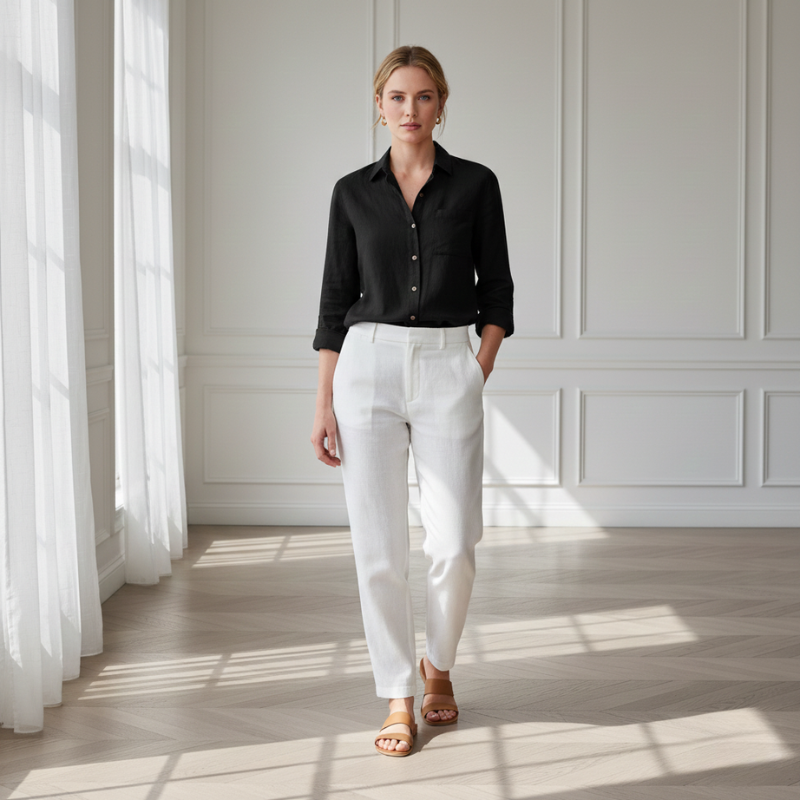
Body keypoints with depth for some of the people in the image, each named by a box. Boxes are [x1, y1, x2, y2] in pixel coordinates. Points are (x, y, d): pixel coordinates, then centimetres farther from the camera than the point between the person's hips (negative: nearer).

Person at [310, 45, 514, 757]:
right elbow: (336, 298, 7)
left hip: (449, 368, -1)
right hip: (368, 366, 1)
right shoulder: (354, 192, 6)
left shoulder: (475, 184, 4)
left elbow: (496, 291, 6)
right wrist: (324, 403, 2)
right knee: (379, 544, -1)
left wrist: (479, 375, -6)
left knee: (454, 543, -3)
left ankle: (438, 665, 25)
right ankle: (399, 696, 12)